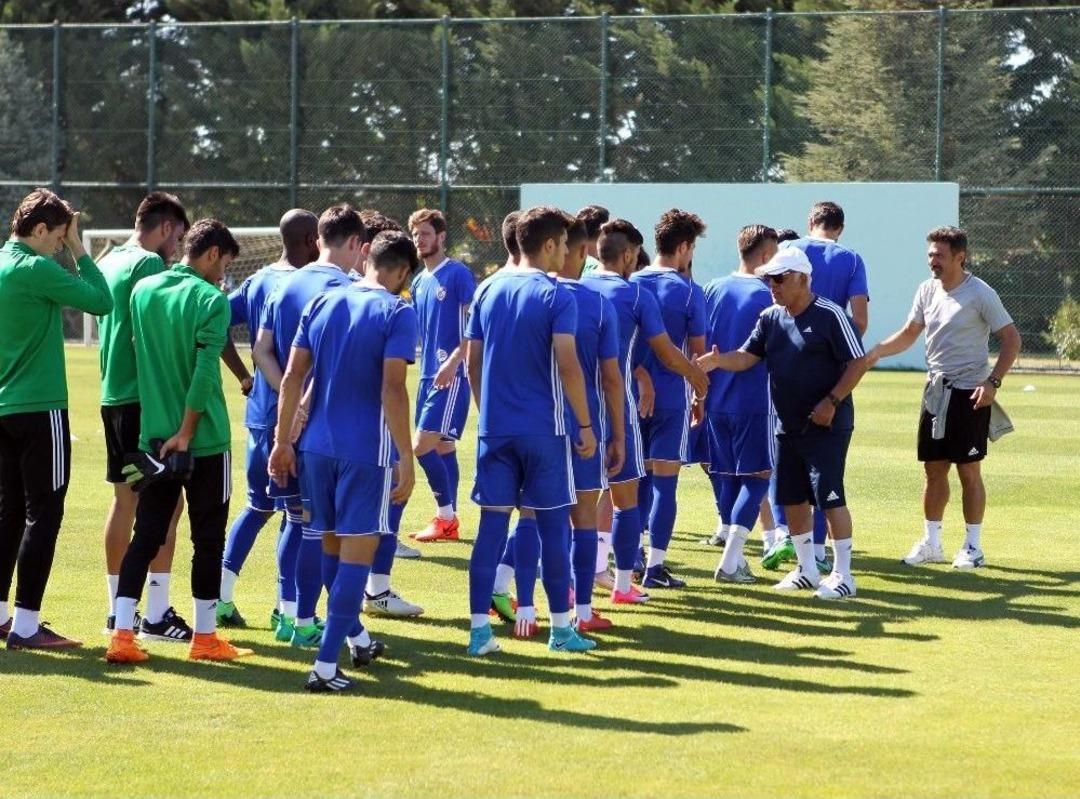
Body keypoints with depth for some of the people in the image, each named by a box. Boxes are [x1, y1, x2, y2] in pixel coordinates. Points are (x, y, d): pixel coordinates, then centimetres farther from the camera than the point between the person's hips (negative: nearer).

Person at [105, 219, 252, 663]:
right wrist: (185, 434, -16)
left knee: (146, 536, 7)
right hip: (205, 440, -5)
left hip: (153, 438, 5)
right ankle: (204, 636, 14)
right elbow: (204, 372, -19)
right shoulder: (210, 299, -12)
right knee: (208, 537, 7)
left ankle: (122, 634, -2)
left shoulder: (142, 290, 6)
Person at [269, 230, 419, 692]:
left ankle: (353, 636, 39)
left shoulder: (322, 304, 8)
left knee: (332, 545, 20)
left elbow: (293, 376, 7)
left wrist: (282, 440, 12)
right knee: (357, 552, -2)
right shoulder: (396, 313, -9)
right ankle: (325, 666, -8)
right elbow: (392, 388, -16)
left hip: (317, 445, 6)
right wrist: (406, 458, -14)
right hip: (368, 450, -6)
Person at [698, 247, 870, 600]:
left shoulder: (829, 315, -12)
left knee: (830, 497, -9)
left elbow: (858, 362, -13)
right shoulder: (770, 319, 9)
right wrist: (717, 361, -19)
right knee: (792, 498, 12)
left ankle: (842, 575, -2)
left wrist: (832, 402, -20)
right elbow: (746, 357, 1)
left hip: (826, 424, -8)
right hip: (787, 425, 8)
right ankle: (806, 571, 25)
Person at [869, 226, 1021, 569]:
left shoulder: (980, 294, -12)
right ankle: (930, 543, 18)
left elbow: (1011, 339, -10)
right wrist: (873, 353, 0)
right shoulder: (927, 290, 6)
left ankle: (973, 547, 6)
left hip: (970, 394, -6)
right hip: (936, 391, 6)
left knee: (969, 470, -2)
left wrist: (993, 382, -19)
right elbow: (909, 334, 16)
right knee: (933, 469, 10)